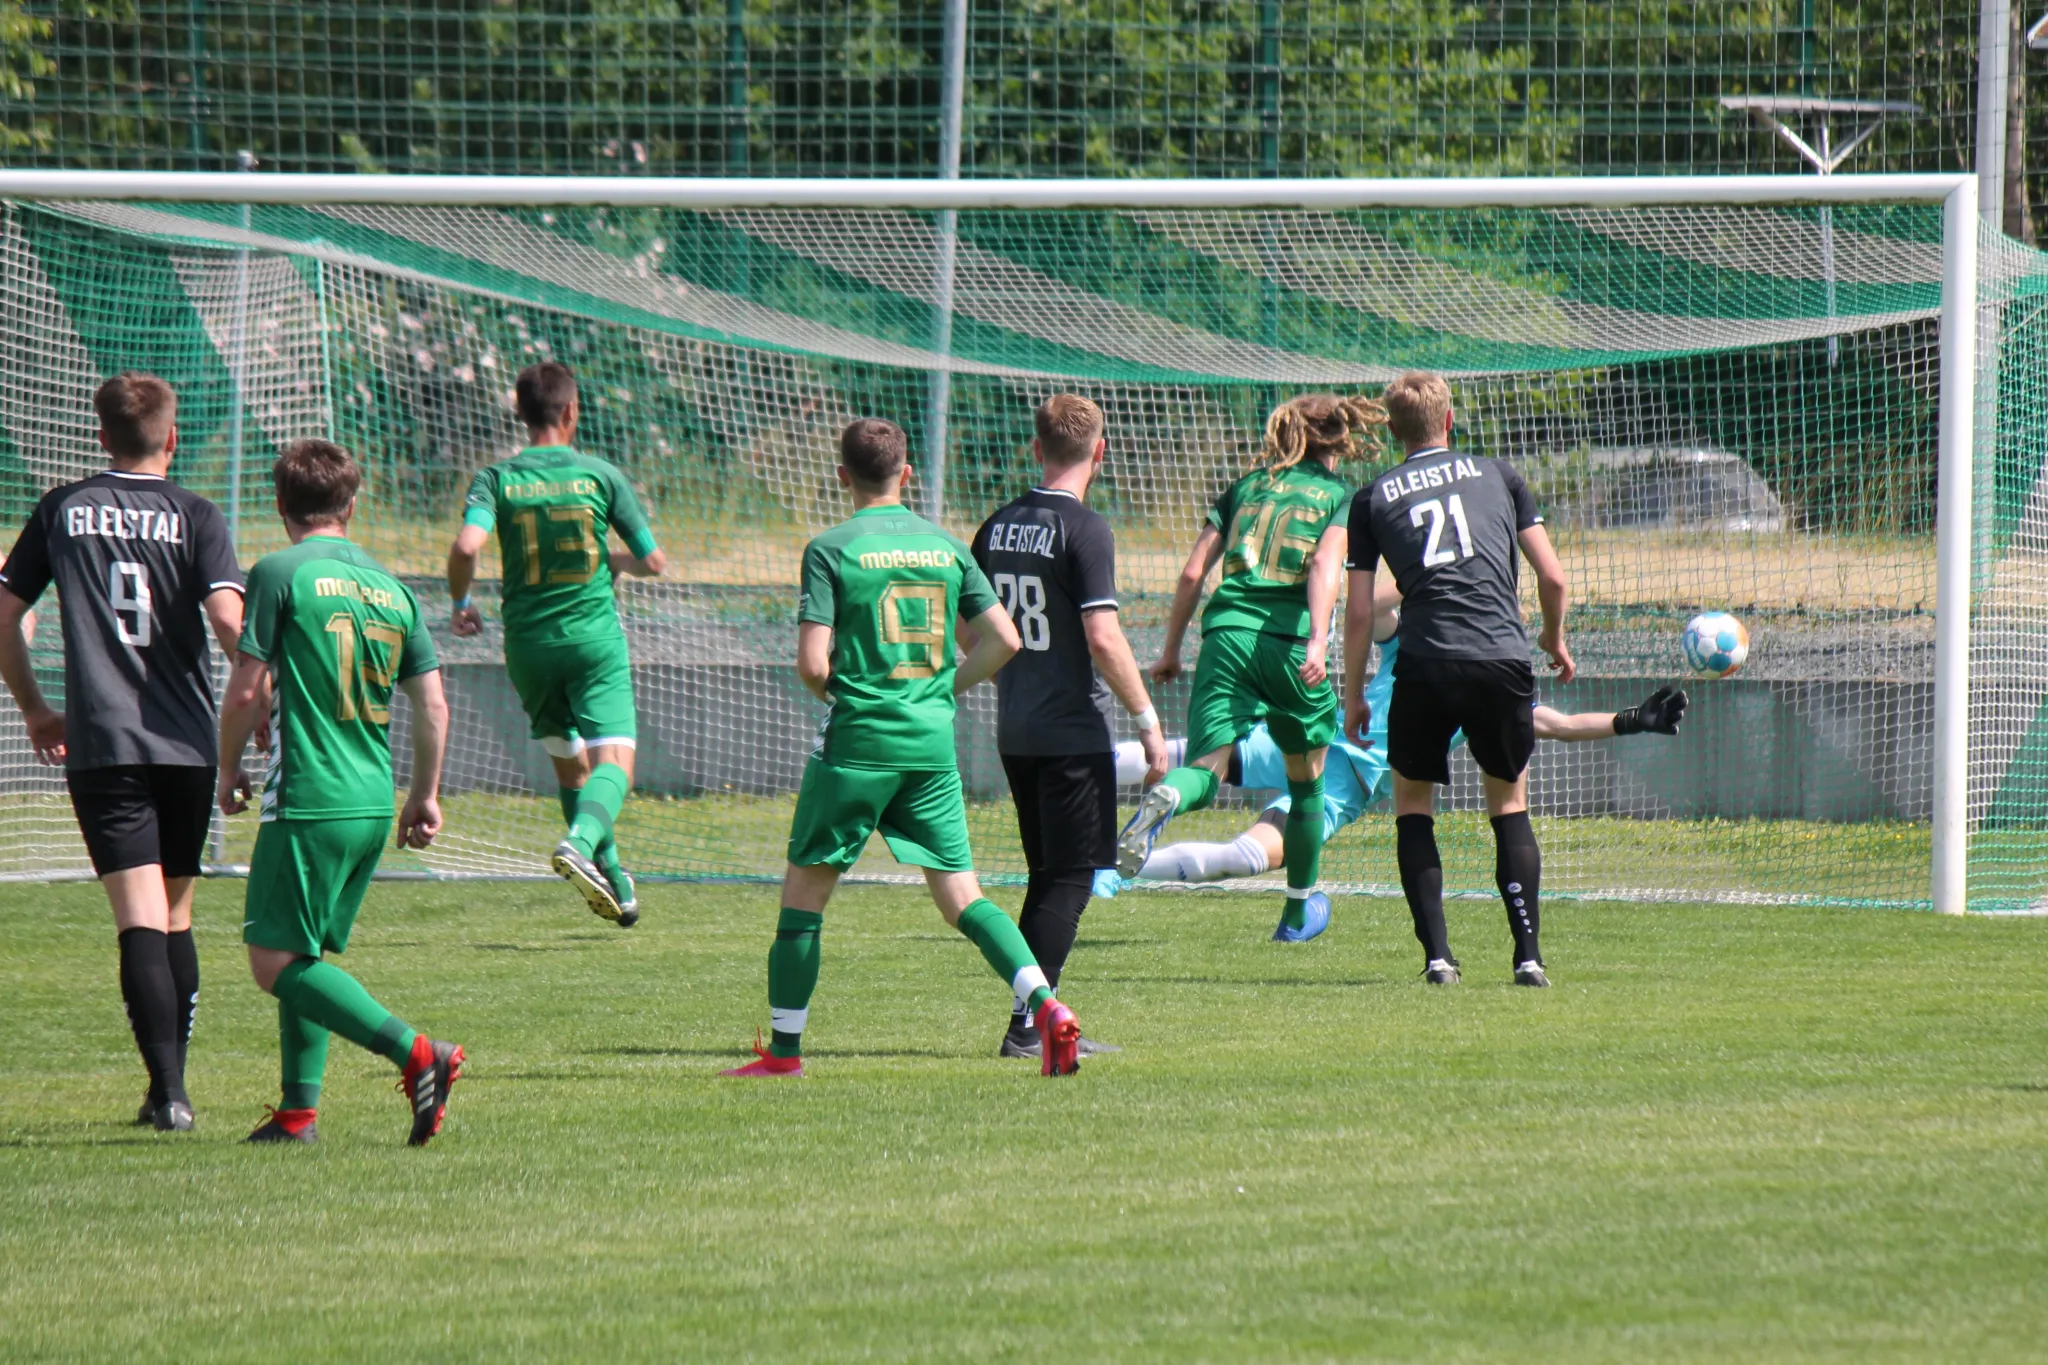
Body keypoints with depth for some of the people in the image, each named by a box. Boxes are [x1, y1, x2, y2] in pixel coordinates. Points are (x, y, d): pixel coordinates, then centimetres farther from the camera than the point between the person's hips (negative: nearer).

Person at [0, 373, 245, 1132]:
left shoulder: (62, 511, 7)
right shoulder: (194, 517, 1)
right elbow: (228, 619, -13)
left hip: (101, 747, -1)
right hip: (186, 742, 1)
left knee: (140, 921, -8)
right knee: (175, 917, 16)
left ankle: (168, 1088, -22)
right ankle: (171, 1086, 18)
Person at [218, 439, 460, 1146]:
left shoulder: (279, 574, -6)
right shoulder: (390, 588, 11)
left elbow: (248, 689, -8)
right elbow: (433, 703, 10)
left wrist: (229, 770, 9)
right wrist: (426, 795, 21)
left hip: (308, 801, -7)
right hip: (375, 805, 7)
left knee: (276, 963, -6)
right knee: (308, 957, 17)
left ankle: (416, 1054, -19)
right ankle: (299, 1109, 11)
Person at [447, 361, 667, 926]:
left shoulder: (497, 478, -2)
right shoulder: (601, 475, -2)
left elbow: (466, 546, -19)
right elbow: (654, 562, 2)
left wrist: (461, 603, 0)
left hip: (529, 645, 2)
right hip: (595, 637, -2)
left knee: (569, 765, 18)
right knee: (612, 762, -8)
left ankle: (613, 880, 22)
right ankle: (582, 843, -36)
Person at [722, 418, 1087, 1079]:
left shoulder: (831, 549, -6)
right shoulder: (945, 546, 7)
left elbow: (813, 665, -12)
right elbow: (1004, 640, 4)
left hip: (859, 736, -4)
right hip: (934, 741, 4)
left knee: (803, 890, 8)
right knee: (962, 895, 5)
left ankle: (783, 1051, 11)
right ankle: (1046, 1005, -14)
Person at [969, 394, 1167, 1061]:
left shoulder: (997, 526, 9)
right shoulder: (1084, 530, -13)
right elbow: (1103, 637, -18)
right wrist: (1148, 720, -12)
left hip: (1014, 731, 7)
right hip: (1073, 729, -7)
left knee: (1049, 876, 15)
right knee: (1070, 878, -3)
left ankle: (1038, 1016, 14)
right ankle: (1028, 1024, -8)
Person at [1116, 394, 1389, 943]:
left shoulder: (1246, 487, 19)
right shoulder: (1341, 497, 9)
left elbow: (1193, 573, 14)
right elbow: (1325, 565, -11)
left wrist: (1170, 650, 21)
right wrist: (1317, 642, -22)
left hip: (1228, 631, 2)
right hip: (1291, 642, -2)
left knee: (1206, 770, -9)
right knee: (1307, 776, 20)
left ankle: (1165, 798, -47)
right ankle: (1299, 910, 32)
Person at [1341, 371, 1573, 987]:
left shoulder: (1374, 497, 12)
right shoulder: (1498, 475, 13)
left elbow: (1359, 611, 8)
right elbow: (1554, 577, 10)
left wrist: (1353, 692, 18)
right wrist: (1554, 638, 28)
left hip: (1426, 665, -1)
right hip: (1505, 657, 1)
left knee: (1413, 804, 17)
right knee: (1510, 804, 18)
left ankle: (1437, 953, 3)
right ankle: (1528, 954, 5)